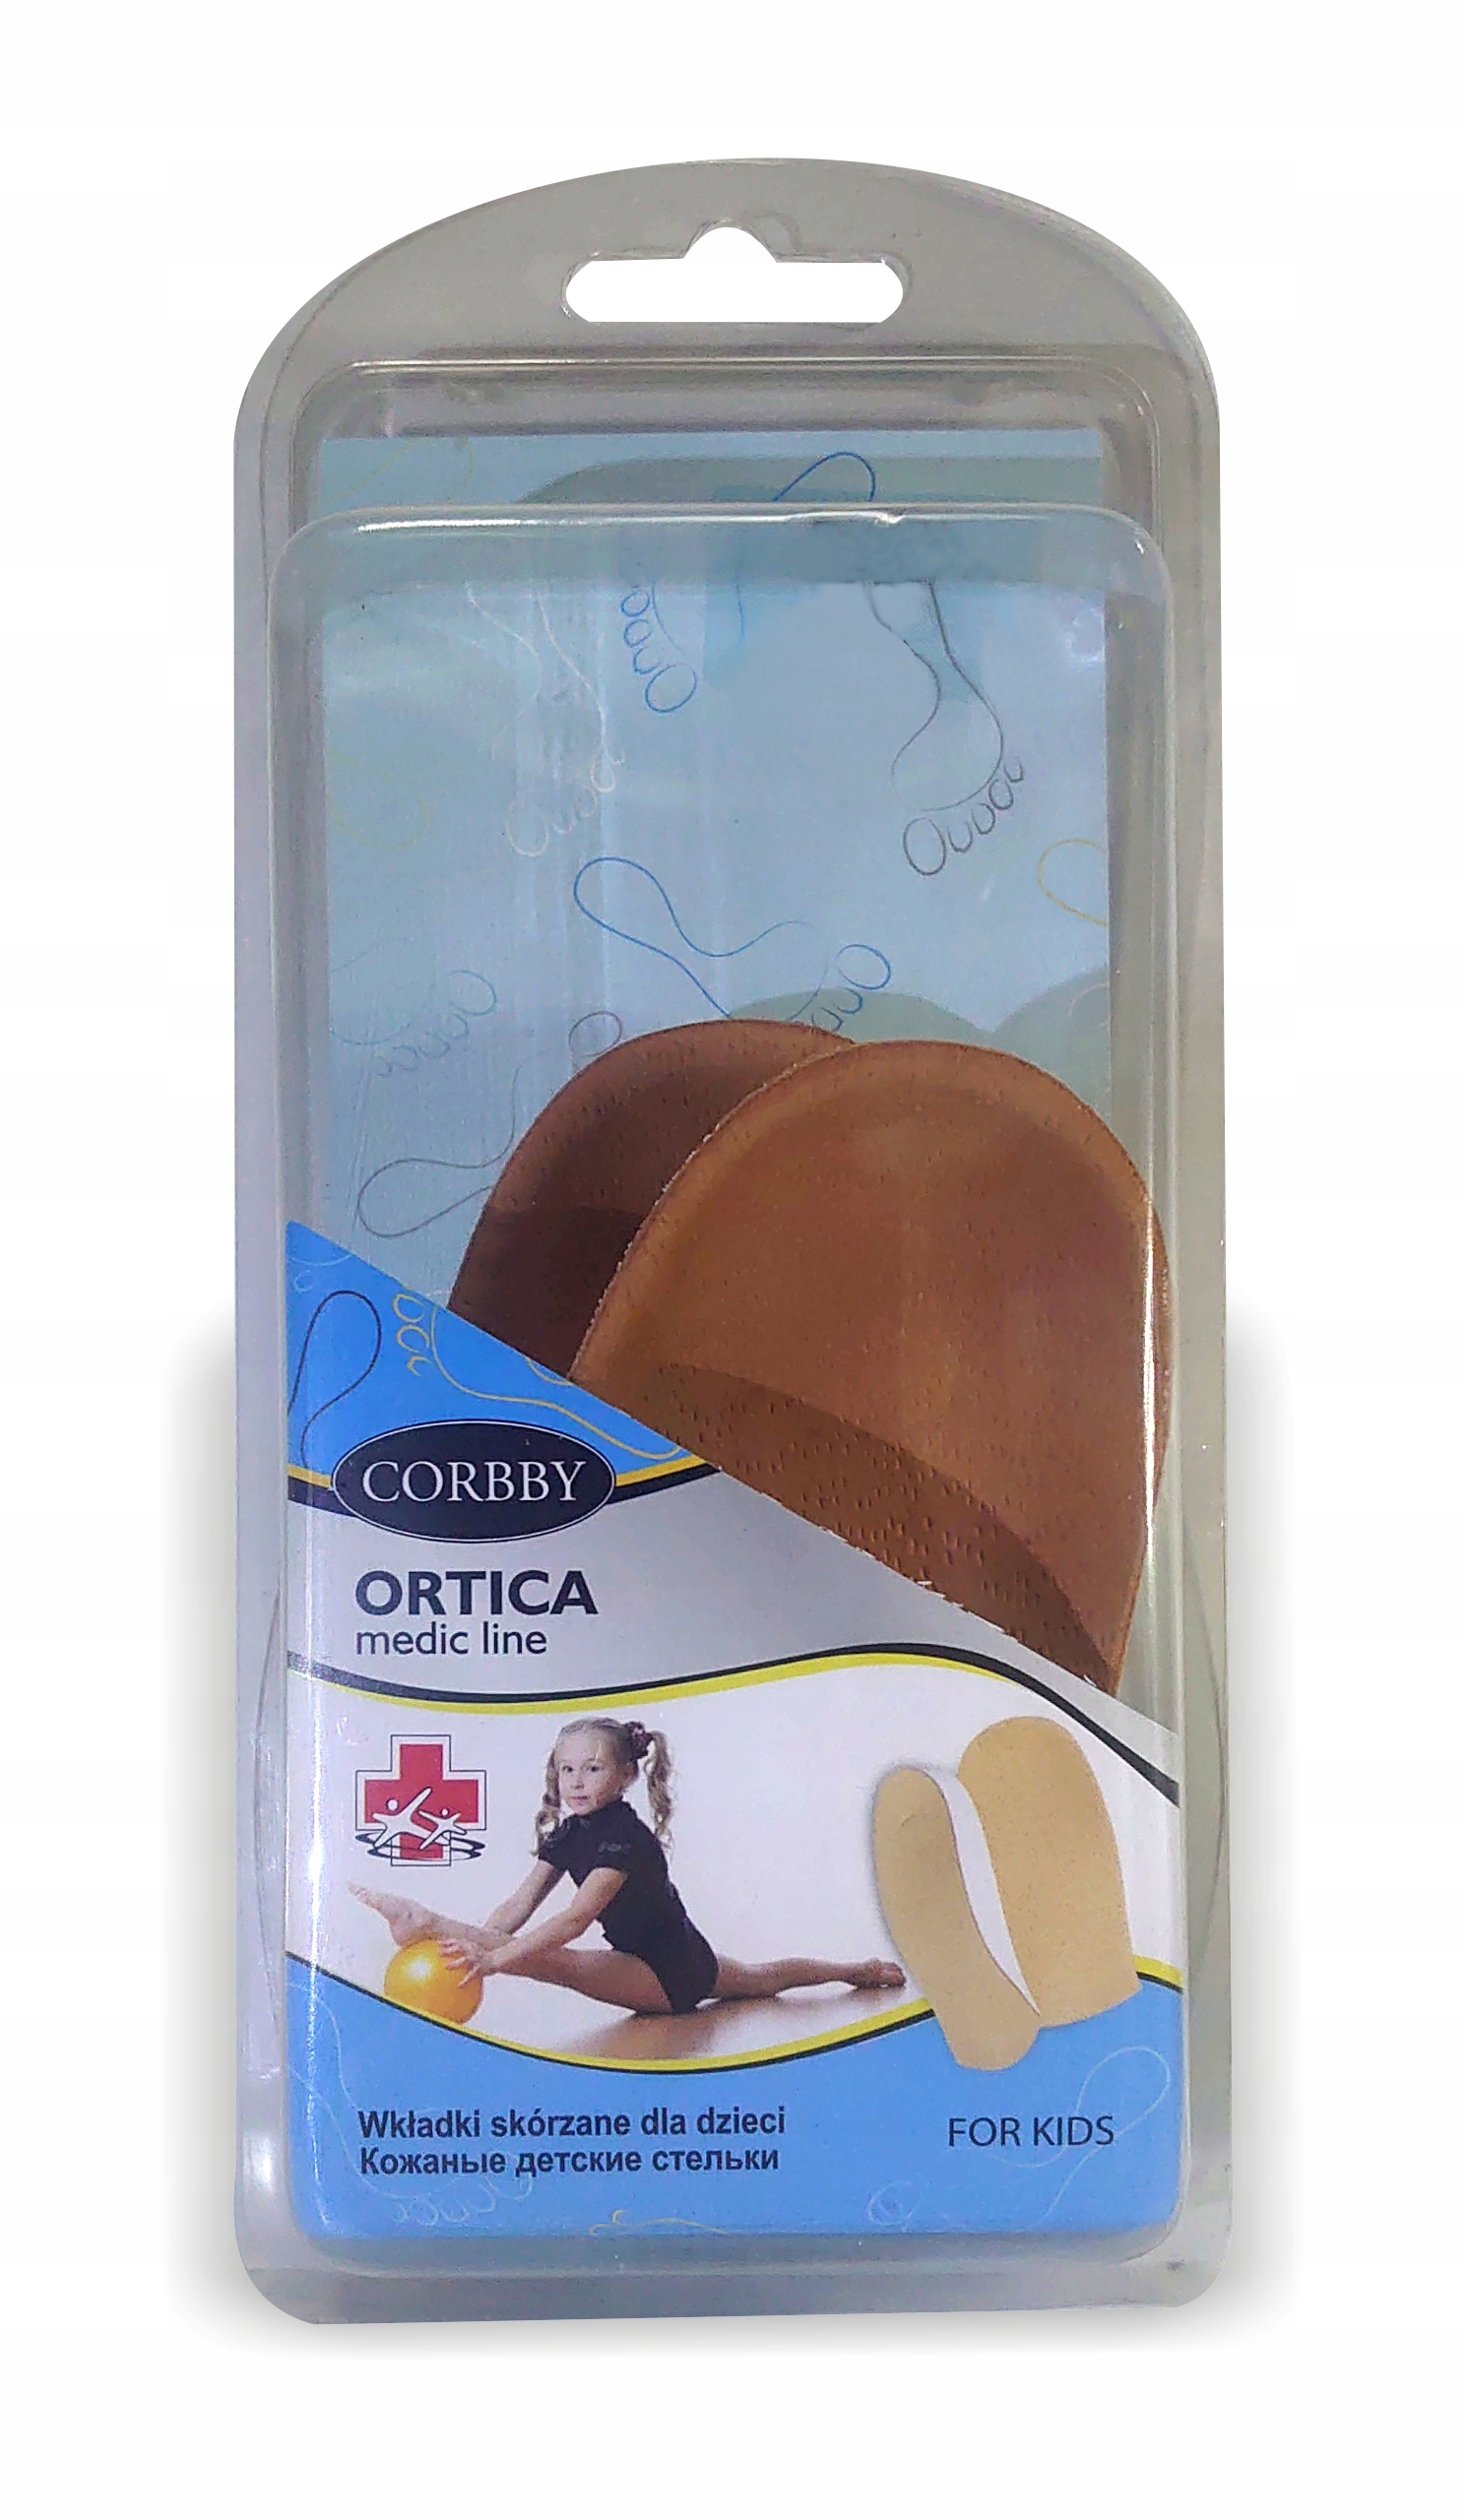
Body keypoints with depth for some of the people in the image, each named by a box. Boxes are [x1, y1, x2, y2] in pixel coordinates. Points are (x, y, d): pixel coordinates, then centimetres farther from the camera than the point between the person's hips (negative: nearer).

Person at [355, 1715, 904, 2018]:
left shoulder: (625, 1838, -25)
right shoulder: (567, 1833, 1)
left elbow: (576, 1919, -37)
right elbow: (519, 1904, -7)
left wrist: (497, 1957, -47)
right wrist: (473, 1944, -22)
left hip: (672, 1973, -10)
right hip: (666, 1965, 10)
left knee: (554, 1961, -32)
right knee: (761, 1977, 33)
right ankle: (853, 1969, 51)